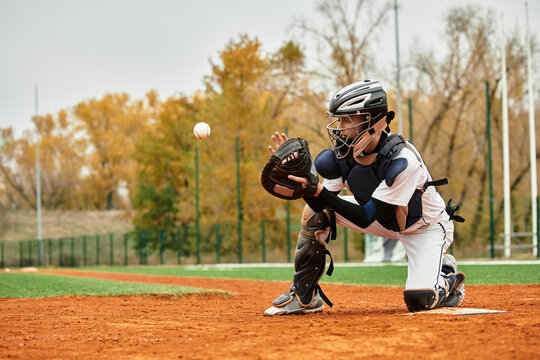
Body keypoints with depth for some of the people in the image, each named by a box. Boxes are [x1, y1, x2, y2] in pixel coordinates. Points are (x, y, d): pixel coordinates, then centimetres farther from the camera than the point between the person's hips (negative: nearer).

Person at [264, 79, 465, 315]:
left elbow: (365, 218, -36)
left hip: (427, 227, -6)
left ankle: (448, 278, 12)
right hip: (386, 222, 6)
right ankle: (304, 296, 1)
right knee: (315, 211, -11)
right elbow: (323, 205, -15)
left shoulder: (402, 161, -37)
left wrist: (319, 191, -46)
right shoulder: (346, 152, -17)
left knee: (419, 300, -25)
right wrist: (294, 172, -31)